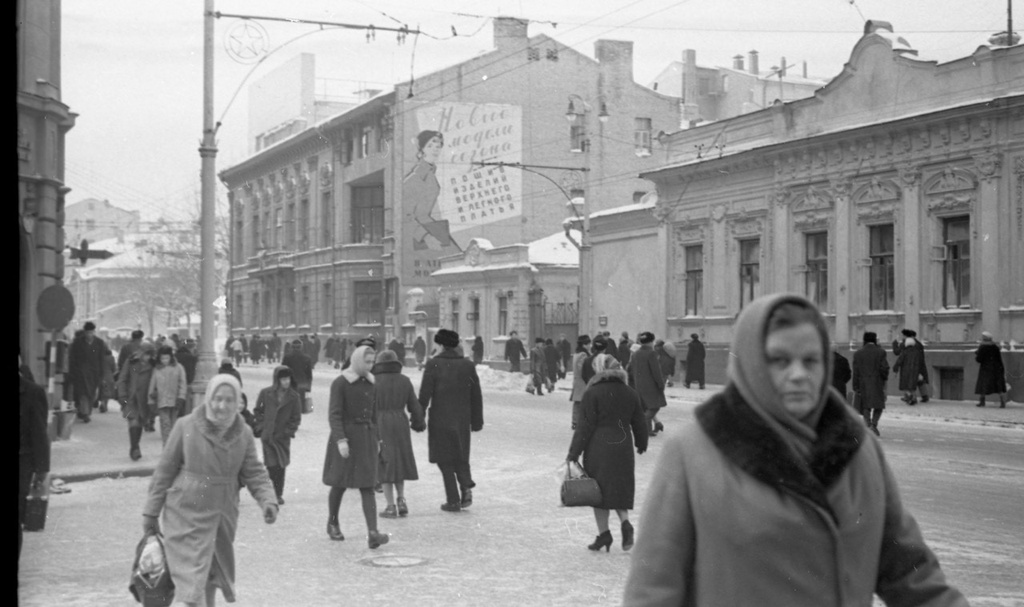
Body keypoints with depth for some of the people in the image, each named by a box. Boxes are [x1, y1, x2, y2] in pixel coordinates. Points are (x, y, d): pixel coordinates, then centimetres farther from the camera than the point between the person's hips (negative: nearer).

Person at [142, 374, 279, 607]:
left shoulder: (244, 433, -2)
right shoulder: (186, 427, -11)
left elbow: (254, 473, 3)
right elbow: (164, 471, -4)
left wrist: (268, 500, -15)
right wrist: (151, 512, -1)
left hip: (223, 517, 4)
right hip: (186, 515, -4)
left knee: (211, 578, 18)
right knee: (192, 581, -8)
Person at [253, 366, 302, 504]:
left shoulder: (293, 396, -2)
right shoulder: (266, 393, -2)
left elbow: (296, 417, 3)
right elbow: (257, 411, 8)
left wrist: (289, 431, -6)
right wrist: (261, 427, -1)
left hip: (283, 437, 1)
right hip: (267, 436, -1)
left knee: (281, 467, 2)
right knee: (272, 466, -5)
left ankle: (279, 494, 13)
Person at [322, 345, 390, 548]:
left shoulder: (370, 383, 9)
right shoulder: (340, 383, -9)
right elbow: (335, 414, -15)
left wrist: (377, 440, 18)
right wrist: (340, 440, -25)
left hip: (367, 437, 4)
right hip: (345, 436, -4)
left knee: (367, 486, -5)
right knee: (340, 483, 9)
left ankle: (372, 533, -15)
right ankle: (332, 523, 33)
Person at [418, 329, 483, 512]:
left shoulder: (434, 365, -9)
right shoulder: (468, 366, 4)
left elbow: (425, 394, -11)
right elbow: (476, 396, 7)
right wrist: (477, 420, 15)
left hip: (440, 420, -4)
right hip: (462, 420, 4)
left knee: (445, 459, 6)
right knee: (461, 456, 19)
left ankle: (453, 500, 4)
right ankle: (466, 486, -5)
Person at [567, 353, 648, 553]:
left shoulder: (592, 393, -9)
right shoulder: (629, 393, 6)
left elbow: (585, 426, -11)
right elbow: (639, 423, 13)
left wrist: (573, 453, -7)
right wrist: (641, 444, 30)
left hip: (598, 448, -4)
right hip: (623, 448, 4)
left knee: (599, 490, 6)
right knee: (619, 488, 17)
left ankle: (604, 533, 6)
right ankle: (625, 522, -4)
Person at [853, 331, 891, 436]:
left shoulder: (858, 354, 1)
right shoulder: (880, 352, -4)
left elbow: (856, 372, -1)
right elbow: (884, 368, -9)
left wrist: (855, 388, 1)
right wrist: (885, 378, 11)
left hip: (863, 384, 1)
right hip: (877, 383, -1)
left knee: (866, 407, 9)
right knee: (878, 406, 10)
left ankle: (868, 426, -1)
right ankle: (874, 424, -9)